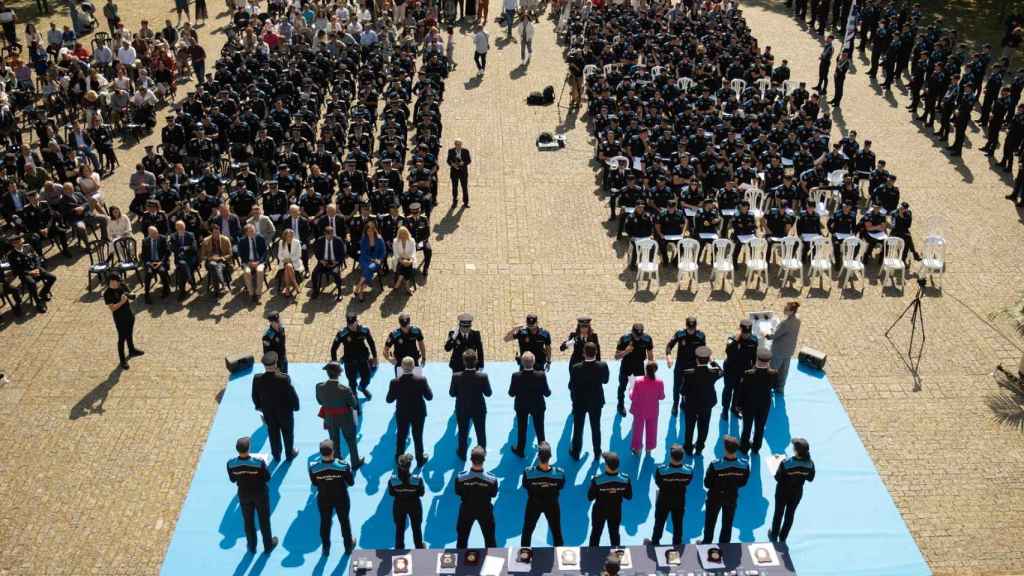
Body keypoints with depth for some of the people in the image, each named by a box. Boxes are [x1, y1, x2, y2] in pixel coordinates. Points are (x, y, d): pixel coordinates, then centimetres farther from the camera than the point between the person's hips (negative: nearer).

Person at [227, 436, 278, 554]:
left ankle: (252, 546, 42)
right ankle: (268, 545, 39)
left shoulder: (231, 463, -24)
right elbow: (267, 478, -18)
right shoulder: (259, 462, -32)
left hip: (244, 494, 2)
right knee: (264, 520, 20)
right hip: (260, 493, -2)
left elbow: (232, 479, -7)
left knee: (248, 521, 24)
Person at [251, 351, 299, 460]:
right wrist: (296, 406, -1)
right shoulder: (284, 378, -34)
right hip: (285, 412, -2)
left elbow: (255, 396, -8)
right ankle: (289, 454, 42)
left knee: (273, 434, 25)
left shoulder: (257, 379, -25)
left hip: (268, 412, 2)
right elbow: (292, 395, -22)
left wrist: (259, 406, 13)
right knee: (288, 434, 23)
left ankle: (276, 455, 43)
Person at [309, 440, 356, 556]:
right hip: (341, 498, -1)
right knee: (344, 521, 24)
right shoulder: (343, 466, -30)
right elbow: (351, 482, -15)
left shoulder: (313, 467, -27)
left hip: (323, 499, 1)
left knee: (325, 523, 25)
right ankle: (348, 546, 44)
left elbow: (314, 483, -9)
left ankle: (325, 548, 44)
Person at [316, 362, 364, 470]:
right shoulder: (345, 389, -32)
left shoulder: (320, 387, -22)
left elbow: (319, 401, -4)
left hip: (330, 419, 3)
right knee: (351, 441, 22)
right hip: (345, 419, -3)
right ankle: (355, 462, 39)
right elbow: (354, 404, -20)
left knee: (334, 442, 25)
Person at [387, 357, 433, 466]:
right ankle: (420, 459, 32)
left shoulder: (395, 382, -21)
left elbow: (389, 400, -10)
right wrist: (426, 385, 4)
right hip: (418, 414, -1)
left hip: (402, 414, 1)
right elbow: (430, 397, -12)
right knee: (418, 436, 18)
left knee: (401, 436, 21)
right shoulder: (421, 380, -22)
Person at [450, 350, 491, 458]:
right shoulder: (482, 376, -26)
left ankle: (462, 453, 42)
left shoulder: (456, 376, -25)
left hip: (462, 410, 0)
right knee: (481, 432, 23)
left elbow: (452, 393, -12)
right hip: (479, 409, 0)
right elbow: (488, 393, -12)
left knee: (463, 433, 23)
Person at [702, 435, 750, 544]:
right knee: (727, 523, 23)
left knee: (710, 521, 21)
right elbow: (743, 482, -6)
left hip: (715, 497, -2)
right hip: (732, 497, 2)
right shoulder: (744, 465, -23)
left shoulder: (715, 465, -32)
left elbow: (707, 484, -20)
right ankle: (724, 544, 37)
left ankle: (707, 542, 38)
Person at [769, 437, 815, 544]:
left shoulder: (786, 463, -31)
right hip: (797, 492, 3)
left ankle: (774, 536, 39)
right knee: (790, 514, 22)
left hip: (783, 492, -2)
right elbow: (810, 479, -6)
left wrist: (777, 470, -5)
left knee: (778, 513, 20)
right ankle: (783, 538, 36)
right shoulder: (810, 463, -19)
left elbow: (778, 478, -22)